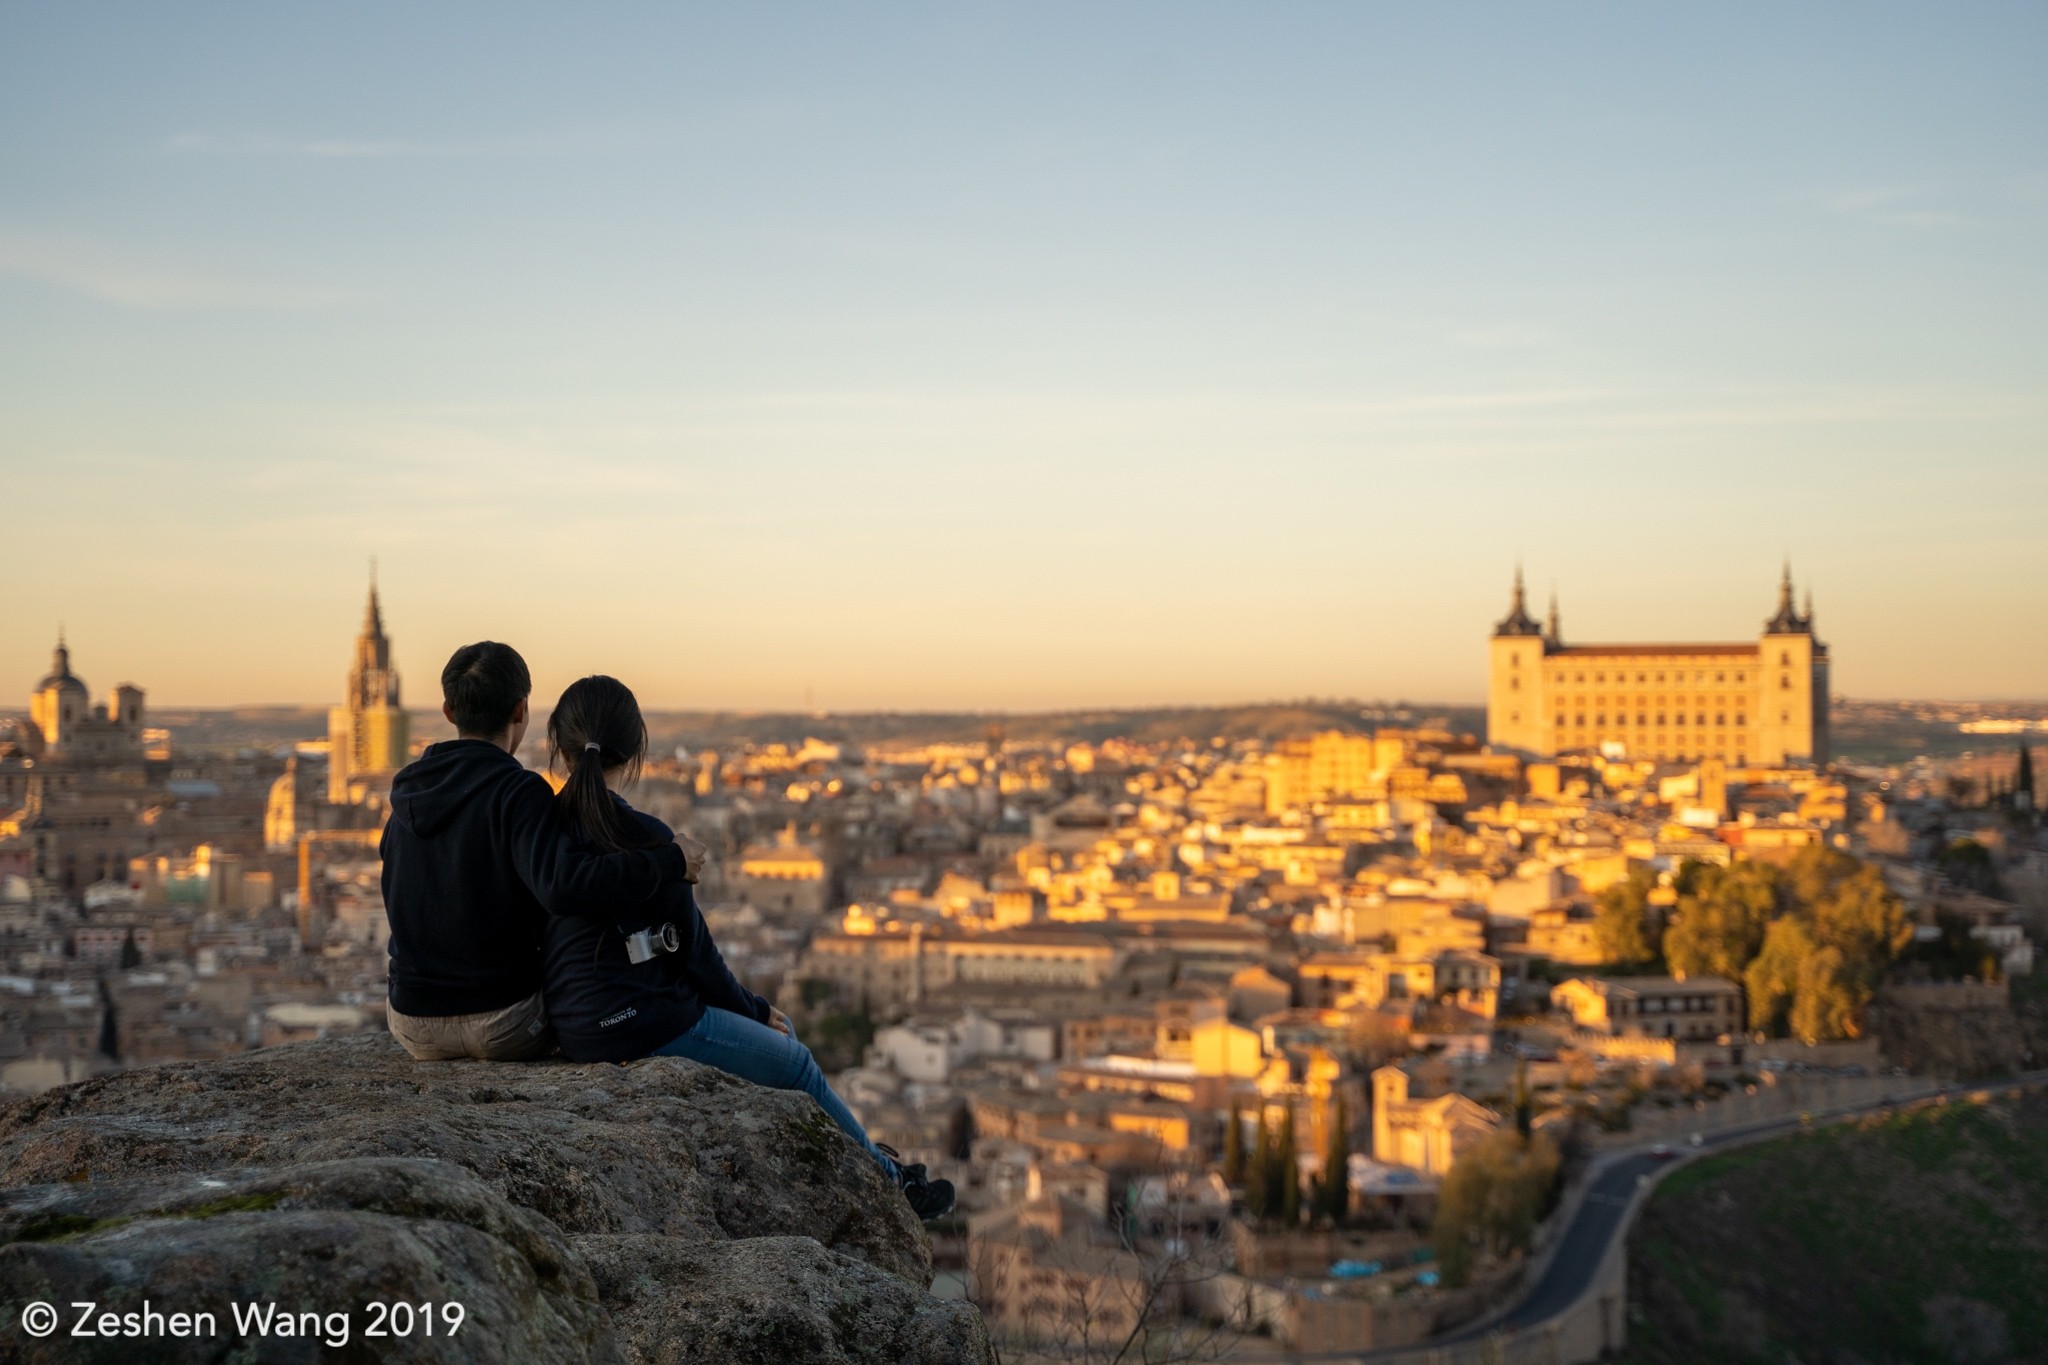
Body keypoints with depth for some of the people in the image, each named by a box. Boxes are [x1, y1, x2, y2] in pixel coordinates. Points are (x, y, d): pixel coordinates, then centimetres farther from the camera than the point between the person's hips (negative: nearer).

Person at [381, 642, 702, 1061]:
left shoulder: (406, 790, 5)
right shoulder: (516, 791, -17)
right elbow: (564, 886, -35)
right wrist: (673, 862, -26)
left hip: (411, 1026, 6)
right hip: (501, 1026, -6)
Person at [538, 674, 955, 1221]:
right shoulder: (644, 839, -19)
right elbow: (692, 949, -10)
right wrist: (752, 1009, 8)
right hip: (640, 1022, -8)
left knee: (778, 1029, 23)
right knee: (793, 1063, 13)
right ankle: (889, 1180, 31)